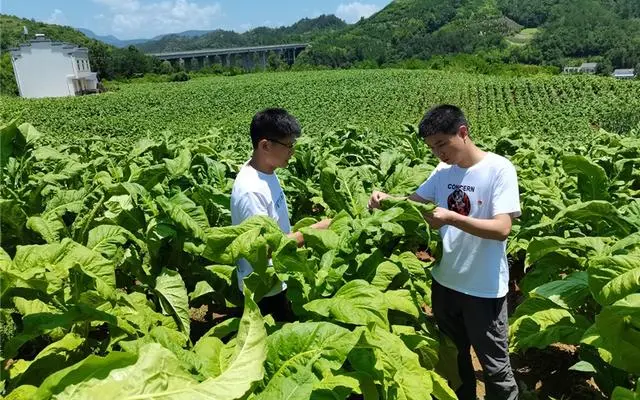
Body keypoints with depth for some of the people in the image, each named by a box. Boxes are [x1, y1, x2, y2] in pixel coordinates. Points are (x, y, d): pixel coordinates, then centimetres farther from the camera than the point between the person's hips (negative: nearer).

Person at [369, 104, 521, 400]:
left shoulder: (499, 169, -16)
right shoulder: (443, 171, 0)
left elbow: (502, 229, -23)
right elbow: (415, 200, 10)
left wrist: (451, 218, -34)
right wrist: (386, 199, -10)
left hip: (485, 288, -6)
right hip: (445, 281, 6)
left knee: (494, 366, 12)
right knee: (453, 357, 25)